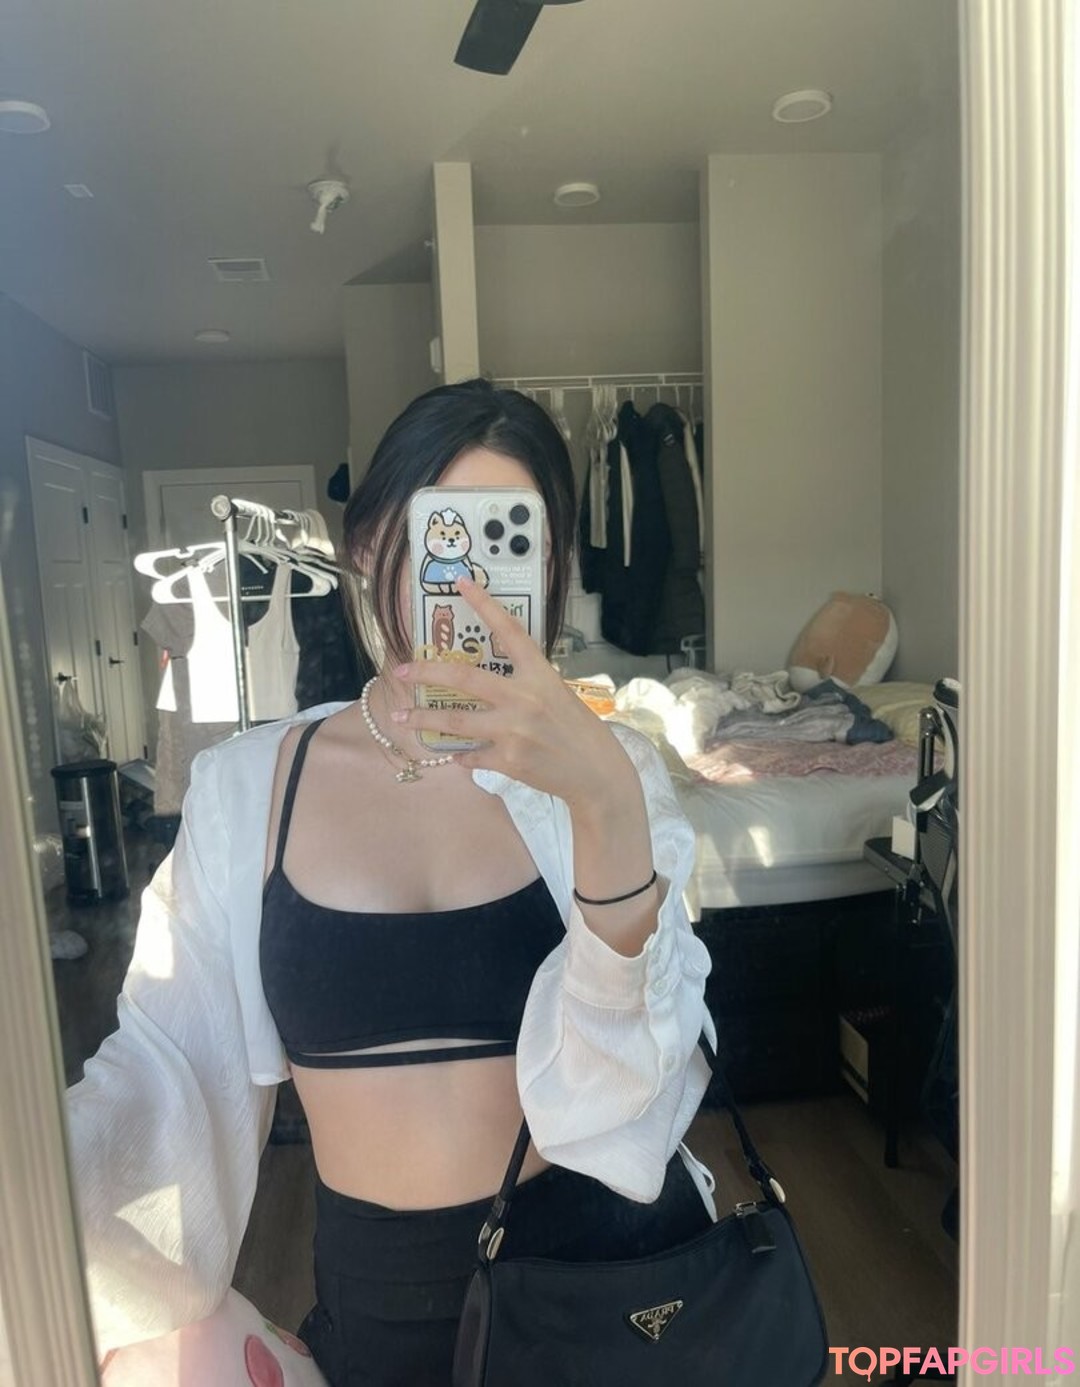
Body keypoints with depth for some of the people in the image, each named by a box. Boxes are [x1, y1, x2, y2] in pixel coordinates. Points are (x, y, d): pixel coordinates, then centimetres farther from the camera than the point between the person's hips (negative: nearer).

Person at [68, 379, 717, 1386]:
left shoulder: (604, 770, -12)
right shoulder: (243, 788, -8)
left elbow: (627, 1072, -21)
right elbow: (168, 1060, -9)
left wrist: (607, 803, -36)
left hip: (606, 1259, -1)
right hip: (374, 1295, 2)